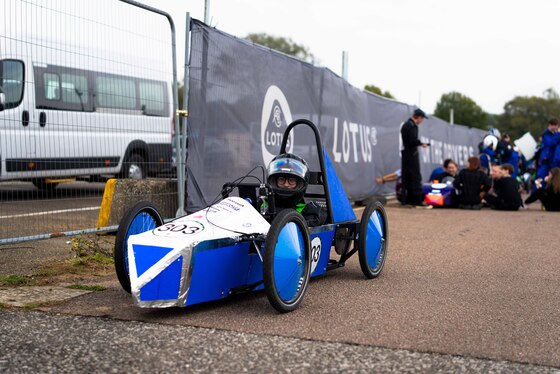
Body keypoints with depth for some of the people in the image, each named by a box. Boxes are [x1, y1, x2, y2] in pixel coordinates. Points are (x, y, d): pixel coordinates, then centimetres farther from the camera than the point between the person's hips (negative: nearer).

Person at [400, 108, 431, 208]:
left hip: (405, 154, 10)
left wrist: (419, 143, 12)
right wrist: (421, 144, -7)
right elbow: (413, 141, -23)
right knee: (416, 177, -8)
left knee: (407, 177, 11)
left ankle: (408, 200, 15)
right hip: (412, 154, -10)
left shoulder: (405, 125, 16)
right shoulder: (412, 126, -15)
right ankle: (418, 200, -9)